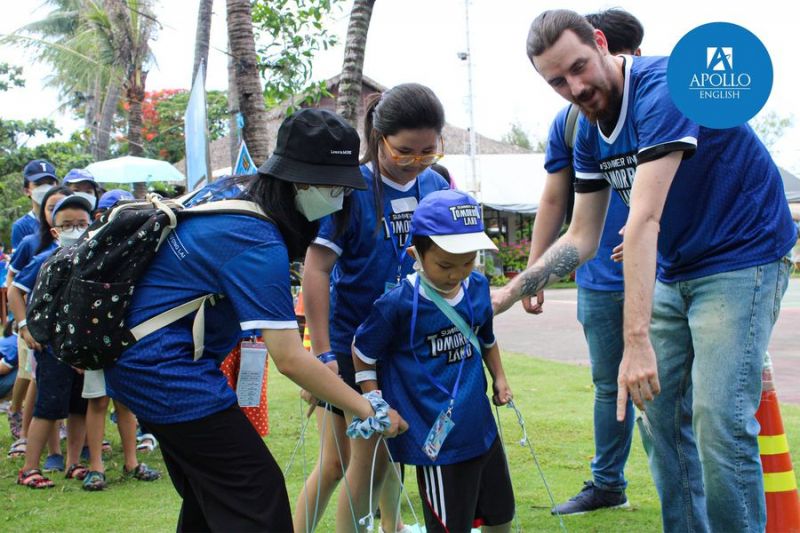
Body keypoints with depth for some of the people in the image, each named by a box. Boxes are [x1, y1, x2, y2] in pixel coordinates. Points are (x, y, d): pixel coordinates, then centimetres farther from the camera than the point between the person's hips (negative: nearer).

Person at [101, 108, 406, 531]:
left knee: (209, 498, 20)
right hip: (168, 373, -10)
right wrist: (368, 410, -17)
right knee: (256, 498, -8)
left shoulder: (232, 199, 4)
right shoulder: (259, 245, -24)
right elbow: (289, 359, -24)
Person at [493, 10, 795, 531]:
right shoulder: (591, 133, 2)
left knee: (720, 423, -16)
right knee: (660, 411, 8)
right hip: (675, 274, 8)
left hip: (741, 259, -8)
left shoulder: (663, 87, -24)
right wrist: (510, 293, 0)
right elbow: (582, 239, 9)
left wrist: (636, 339, -36)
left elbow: (644, 221, -33)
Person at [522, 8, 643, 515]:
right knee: (610, 387, 16)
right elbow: (554, 201, 13)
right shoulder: (570, 121, 8)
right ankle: (607, 484, 30)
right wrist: (534, 273, 10)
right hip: (598, 280, 4)